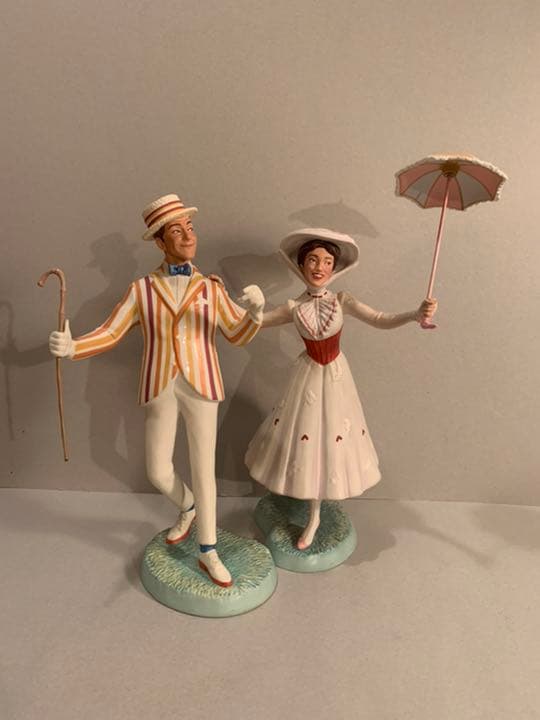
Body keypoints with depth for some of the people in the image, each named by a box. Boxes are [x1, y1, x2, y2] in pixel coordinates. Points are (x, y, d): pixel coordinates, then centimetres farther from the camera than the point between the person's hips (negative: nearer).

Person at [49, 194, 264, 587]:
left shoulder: (211, 288, 4)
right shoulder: (141, 289, 3)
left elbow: (239, 334, 4)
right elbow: (109, 334, -2)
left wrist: (255, 309, -18)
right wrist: (71, 346, -22)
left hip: (201, 387, 0)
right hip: (160, 390, 1)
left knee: (203, 470, 4)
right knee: (159, 472, 6)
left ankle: (208, 552, 20)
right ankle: (188, 508, 40)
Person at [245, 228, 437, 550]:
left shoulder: (343, 301, -11)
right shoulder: (294, 308, -8)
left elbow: (382, 320, -22)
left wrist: (416, 314, -39)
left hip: (335, 377, 0)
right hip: (308, 376, 0)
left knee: (328, 438, 8)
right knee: (308, 437, 7)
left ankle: (314, 516, 27)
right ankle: (314, 515, 32)